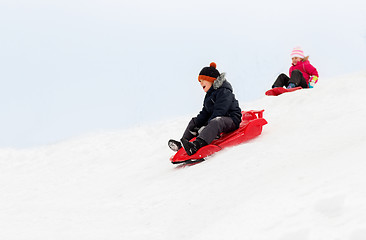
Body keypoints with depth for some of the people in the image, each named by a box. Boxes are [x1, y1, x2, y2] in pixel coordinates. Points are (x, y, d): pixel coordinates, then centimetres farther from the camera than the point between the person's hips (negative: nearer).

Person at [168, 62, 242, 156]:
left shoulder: (224, 92, -13)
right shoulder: (209, 95, 19)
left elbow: (219, 112, -23)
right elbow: (205, 113, 15)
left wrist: (206, 126, -28)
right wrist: (195, 124, -2)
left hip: (231, 120, -11)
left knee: (216, 122, -41)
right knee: (194, 122, 13)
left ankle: (197, 145, -64)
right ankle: (182, 143, -7)